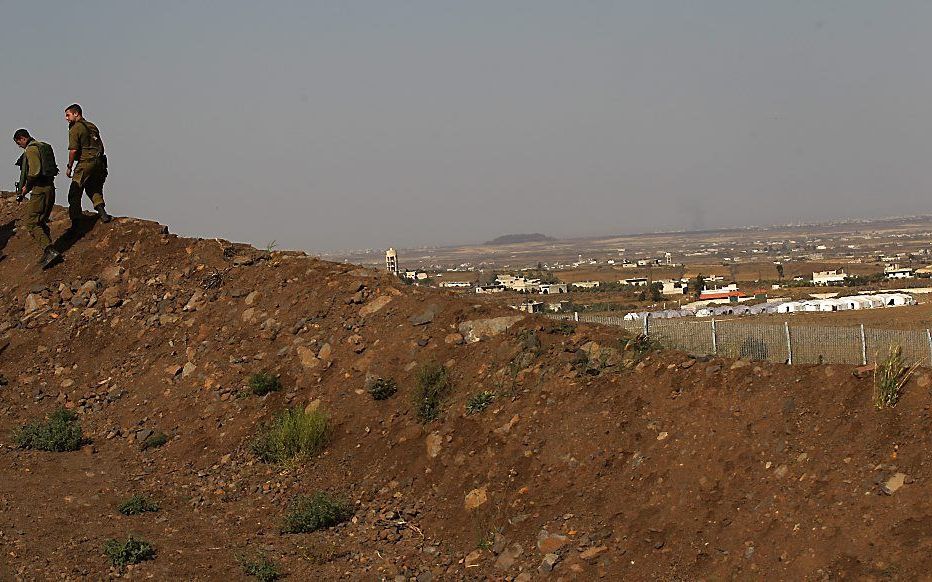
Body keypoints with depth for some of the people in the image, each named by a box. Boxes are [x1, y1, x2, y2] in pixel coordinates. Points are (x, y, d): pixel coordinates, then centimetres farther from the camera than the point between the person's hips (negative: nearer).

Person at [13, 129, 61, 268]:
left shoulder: (31, 149, -11)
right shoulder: (45, 147, 18)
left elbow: (34, 171, -22)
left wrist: (26, 187, -7)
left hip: (39, 190, -10)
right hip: (50, 188, 10)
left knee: (32, 224, -8)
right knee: (41, 222, 18)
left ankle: (50, 251, -19)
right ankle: (48, 253, 17)